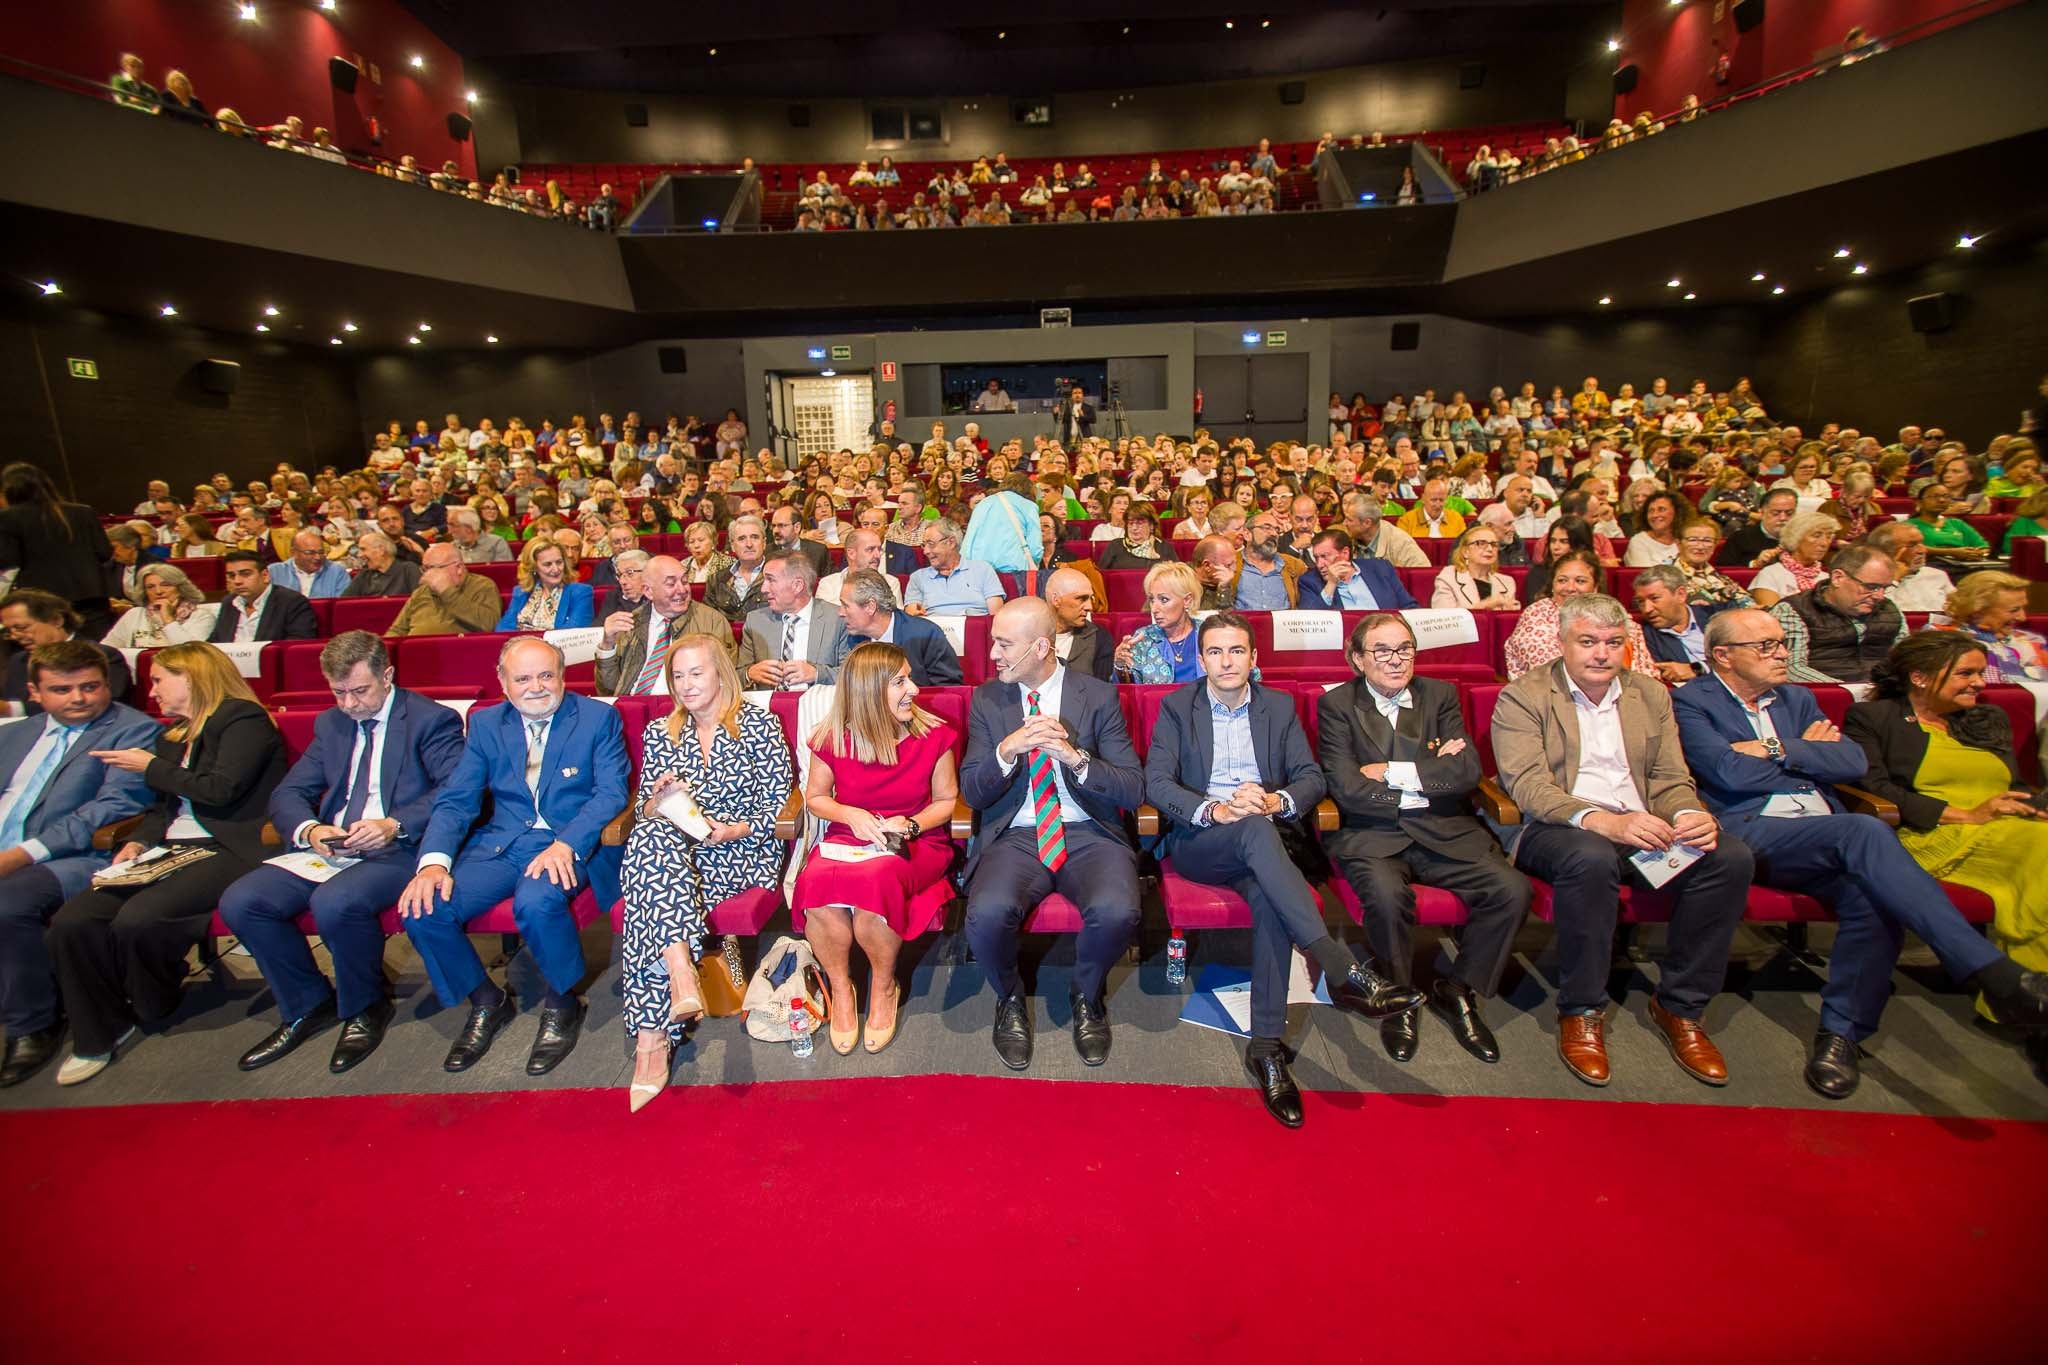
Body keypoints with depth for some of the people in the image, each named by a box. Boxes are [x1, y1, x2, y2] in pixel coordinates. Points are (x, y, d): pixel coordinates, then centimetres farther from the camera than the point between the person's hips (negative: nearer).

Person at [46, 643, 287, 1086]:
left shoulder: (243, 718, -5)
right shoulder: (172, 737, 23)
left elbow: (222, 789, -16)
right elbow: (163, 805, 25)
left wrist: (151, 767, -3)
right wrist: (138, 842, 5)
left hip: (228, 851, -8)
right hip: (169, 851, 9)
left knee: (138, 920, -28)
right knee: (71, 923, -12)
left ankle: (157, 1005, 5)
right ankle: (100, 1033, 4)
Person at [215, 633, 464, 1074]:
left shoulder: (432, 720, -3)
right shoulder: (330, 724, 19)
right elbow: (287, 794, 14)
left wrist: (394, 825, -28)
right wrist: (309, 830, -9)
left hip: (398, 851, -7)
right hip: (326, 850, 7)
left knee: (335, 902, -33)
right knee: (240, 903, -12)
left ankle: (365, 1008, -3)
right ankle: (310, 1004, 9)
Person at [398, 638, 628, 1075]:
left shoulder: (598, 718, 1)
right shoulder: (485, 725, 12)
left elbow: (612, 792, -8)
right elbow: (454, 801, 7)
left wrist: (566, 844, -24)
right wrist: (434, 861, -12)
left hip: (571, 845, -4)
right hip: (499, 845, 5)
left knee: (536, 901, -35)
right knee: (421, 909, -18)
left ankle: (562, 1003, -4)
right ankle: (486, 1002, 10)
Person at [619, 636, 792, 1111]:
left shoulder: (757, 723, 5)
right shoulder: (659, 732, 17)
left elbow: (779, 803, 0)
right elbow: (643, 811, 15)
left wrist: (736, 830, -16)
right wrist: (659, 798, -9)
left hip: (743, 852, -3)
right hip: (674, 849, 3)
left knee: (652, 894, -33)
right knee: (649, 837, -35)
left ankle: (652, 1034, -36)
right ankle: (681, 974, -48)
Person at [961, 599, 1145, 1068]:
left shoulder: (1098, 696, 0)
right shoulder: (987, 700, 6)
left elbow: (1134, 791, -3)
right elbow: (972, 793, 3)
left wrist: (1075, 756, -21)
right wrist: (1007, 751, -18)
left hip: (1089, 835, -1)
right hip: (1015, 836, 1)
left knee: (1117, 913, -31)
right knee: (987, 914, -30)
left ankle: (1086, 996, 6)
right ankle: (1011, 1001, 6)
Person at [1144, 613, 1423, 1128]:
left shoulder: (1279, 707, 13)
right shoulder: (1176, 706, 5)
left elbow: (1312, 777, 6)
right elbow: (1156, 782, -6)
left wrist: (1277, 801, -18)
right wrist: (1214, 809, -23)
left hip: (1264, 840, 2)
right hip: (1197, 842, -2)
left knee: (1269, 897, -34)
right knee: (1255, 830, -37)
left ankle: (1266, 1046, -27)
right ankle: (1344, 972, -41)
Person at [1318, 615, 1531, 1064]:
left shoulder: (1440, 696, 11)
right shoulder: (1336, 704, 1)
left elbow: (1468, 770, -4)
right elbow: (1347, 788, -11)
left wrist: (1393, 772, -11)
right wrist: (1430, 778, -8)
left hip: (1444, 832, 4)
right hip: (1371, 835, -3)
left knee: (1512, 888, -19)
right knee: (1387, 893, -33)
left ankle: (1456, 989, 5)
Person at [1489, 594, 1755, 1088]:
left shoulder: (1651, 696, 16)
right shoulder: (1523, 697, -2)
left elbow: (1671, 779, 12)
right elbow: (1528, 784, -14)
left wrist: (1690, 814, -13)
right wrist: (1601, 821, -29)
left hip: (1641, 827, 5)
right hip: (1559, 829, -5)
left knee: (1731, 856, -21)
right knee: (1592, 858, -37)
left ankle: (1680, 1006, -4)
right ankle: (1581, 1012, -16)